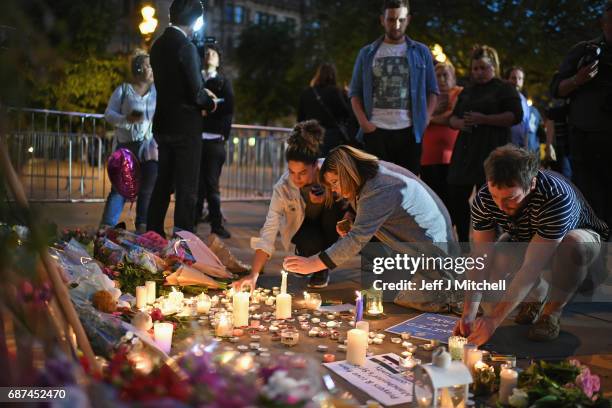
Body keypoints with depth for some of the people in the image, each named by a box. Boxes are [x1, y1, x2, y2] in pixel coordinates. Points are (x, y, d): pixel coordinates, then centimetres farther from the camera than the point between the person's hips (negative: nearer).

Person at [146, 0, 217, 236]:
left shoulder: (158, 44, 10)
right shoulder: (186, 47, -15)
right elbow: (195, 93, -16)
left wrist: (201, 92, 15)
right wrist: (210, 103, 3)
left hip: (163, 125, 8)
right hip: (185, 127, -8)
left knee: (163, 183, 15)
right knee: (187, 188, -3)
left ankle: (153, 234, 21)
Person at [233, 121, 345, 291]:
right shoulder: (282, 188, -29)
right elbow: (269, 231, -34)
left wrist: (327, 197, -34)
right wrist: (253, 275, -44)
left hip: (328, 223, 2)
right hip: (302, 227, -2)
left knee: (333, 203, -31)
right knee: (312, 242, -36)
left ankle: (324, 266, -11)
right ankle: (303, 255, 4)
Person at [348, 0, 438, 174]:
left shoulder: (421, 52, 10)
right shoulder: (367, 53, 10)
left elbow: (432, 90, 11)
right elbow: (355, 92, 9)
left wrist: (425, 119, -4)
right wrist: (363, 121, -5)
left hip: (409, 131, 0)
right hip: (375, 131, 0)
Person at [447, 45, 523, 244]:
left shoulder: (504, 88, 4)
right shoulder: (467, 91, 22)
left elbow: (516, 116, -8)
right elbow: (453, 117, 23)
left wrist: (484, 119, -15)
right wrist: (459, 123, -1)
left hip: (491, 151, -6)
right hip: (465, 150, 6)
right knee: (456, 195, 1)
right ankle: (463, 243, 13)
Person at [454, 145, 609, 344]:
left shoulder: (557, 198, -41)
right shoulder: (484, 199, -27)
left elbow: (532, 267, -42)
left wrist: (494, 319, -45)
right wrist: (468, 313, -37)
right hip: (523, 241, 4)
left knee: (573, 243, -40)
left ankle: (551, 312, -14)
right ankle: (538, 293, 11)